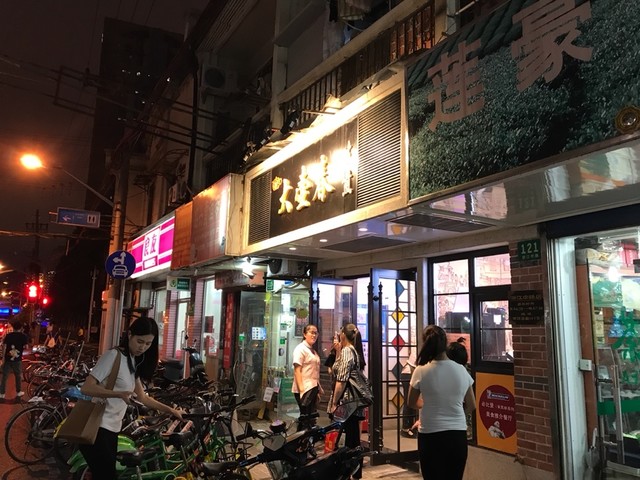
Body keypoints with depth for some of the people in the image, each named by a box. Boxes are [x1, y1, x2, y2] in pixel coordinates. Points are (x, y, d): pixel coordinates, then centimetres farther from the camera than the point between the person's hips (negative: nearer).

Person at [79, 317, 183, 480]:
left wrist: (169, 410, 10)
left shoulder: (134, 362, 13)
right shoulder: (113, 355, -14)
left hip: (111, 428, 9)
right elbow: (86, 388, -21)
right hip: (96, 427, -9)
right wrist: (119, 394, -32)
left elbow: (142, 397, 17)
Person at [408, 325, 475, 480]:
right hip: (458, 435, 3)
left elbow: (412, 403, 4)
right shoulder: (461, 370, -2)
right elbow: (471, 406, 8)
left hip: (430, 436, -3)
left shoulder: (421, 371, -11)